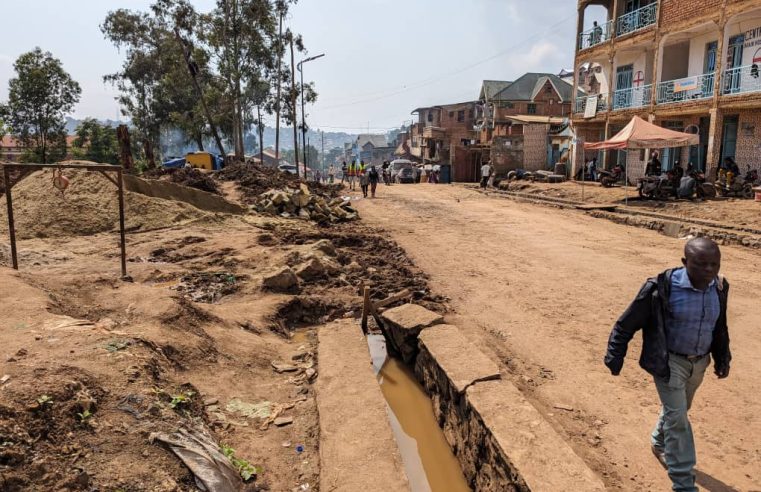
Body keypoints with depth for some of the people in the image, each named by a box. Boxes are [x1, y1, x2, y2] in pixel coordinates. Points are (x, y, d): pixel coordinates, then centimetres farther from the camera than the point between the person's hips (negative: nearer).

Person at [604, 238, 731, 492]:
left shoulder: (718, 288, -9)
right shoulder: (663, 288, -27)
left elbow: (719, 326, 10)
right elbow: (627, 323, -19)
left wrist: (723, 358, 15)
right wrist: (615, 358, -15)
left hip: (699, 362, 6)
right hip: (668, 361, -6)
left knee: (679, 409, 24)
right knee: (677, 418, -4)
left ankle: (659, 444, 50)